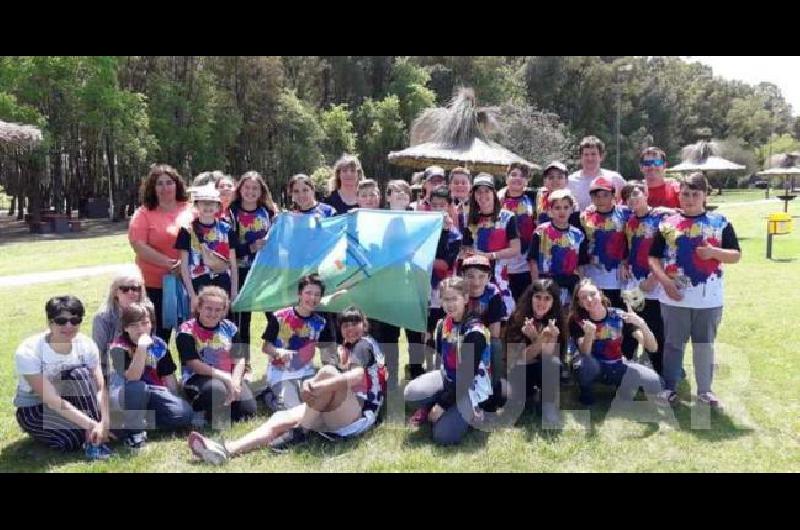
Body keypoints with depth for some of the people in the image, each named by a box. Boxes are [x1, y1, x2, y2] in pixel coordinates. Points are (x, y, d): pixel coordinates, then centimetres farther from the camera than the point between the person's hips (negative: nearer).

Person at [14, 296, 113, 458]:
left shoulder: (86, 345, -14)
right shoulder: (28, 352, -26)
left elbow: (100, 387, -19)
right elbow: (52, 400, -30)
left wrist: (104, 422, -36)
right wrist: (92, 425, -36)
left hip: (71, 403, 4)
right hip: (34, 410, -4)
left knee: (80, 374, -28)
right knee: (73, 439, -33)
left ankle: (94, 439, -22)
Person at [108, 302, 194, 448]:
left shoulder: (159, 345, -1)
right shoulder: (119, 347, -16)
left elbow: (169, 377, 6)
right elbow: (133, 378, -30)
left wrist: (176, 402, 2)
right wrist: (141, 348, -38)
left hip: (152, 394, 4)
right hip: (125, 397, -4)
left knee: (185, 413, -20)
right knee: (136, 388, -40)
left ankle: (143, 421, 0)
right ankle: (134, 430, -16)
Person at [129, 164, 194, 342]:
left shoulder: (190, 209, 5)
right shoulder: (144, 213, -2)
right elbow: (139, 246, -12)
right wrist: (169, 263, -18)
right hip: (156, 284, -2)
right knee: (161, 332, 8)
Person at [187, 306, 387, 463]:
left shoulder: (365, 344, 1)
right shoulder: (340, 350, 26)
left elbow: (358, 375, -21)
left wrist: (317, 386, -34)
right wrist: (310, 383, -14)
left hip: (360, 414, -7)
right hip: (331, 414, 7)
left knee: (328, 373, -31)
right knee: (279, 419, -16)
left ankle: (299, 431, -24)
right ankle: (226, 450, -35)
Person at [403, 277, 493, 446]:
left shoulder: (475, 332, -23)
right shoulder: (443, 323, -1)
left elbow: (467, 375, -23)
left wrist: (442, 404, -21)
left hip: (470, 387, -6)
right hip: (447, 377, 6)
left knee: (443, 436, -20)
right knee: (411, 394, -21)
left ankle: (470, 412, 8)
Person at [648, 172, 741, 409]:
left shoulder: (720, 222, 3)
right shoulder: (668, 224, 2)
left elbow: (736, 255, 4)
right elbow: (654, 258, 3)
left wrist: (714, 252, -15)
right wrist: (665, 282, -11)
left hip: (709, 298, 0)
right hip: (675, 298, 0)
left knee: (705, 345, 12)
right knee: (673, 344, 10)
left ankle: (705, 390, 25)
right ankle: (669, 388, 22)